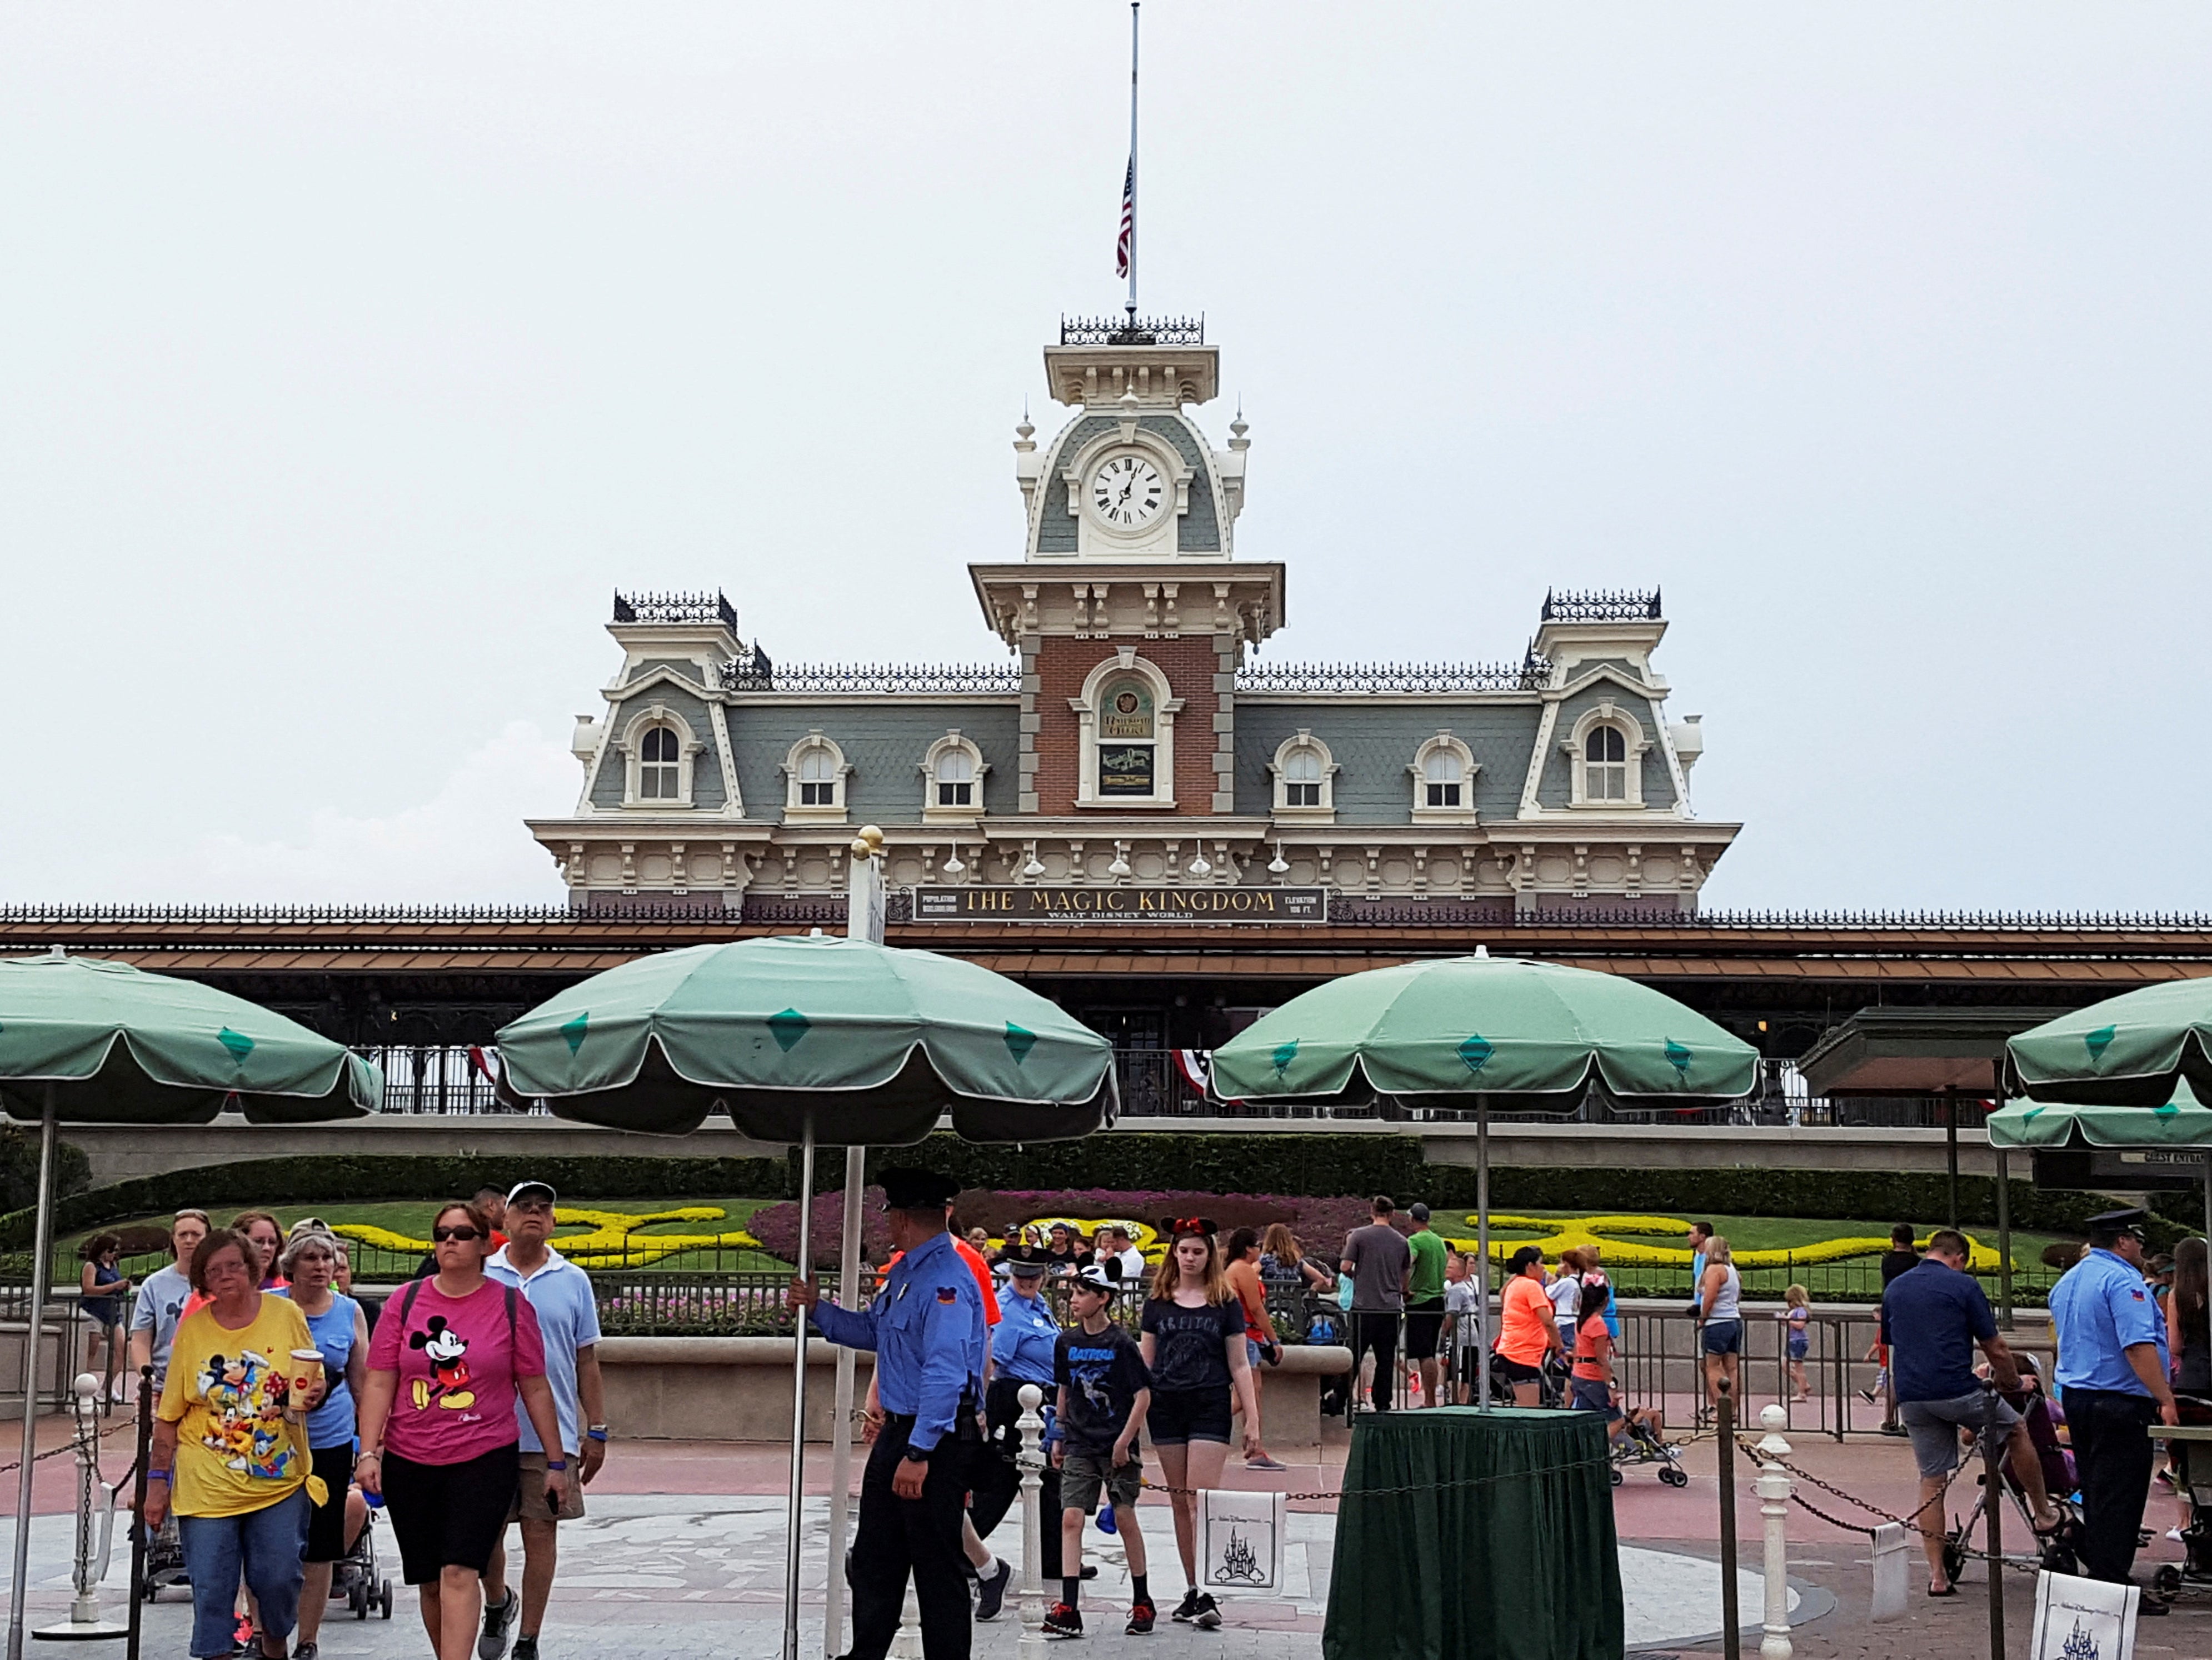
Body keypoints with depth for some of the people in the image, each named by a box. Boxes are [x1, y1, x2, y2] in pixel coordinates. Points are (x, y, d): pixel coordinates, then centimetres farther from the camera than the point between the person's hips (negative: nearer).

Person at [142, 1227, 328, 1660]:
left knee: (279, 1578, 1)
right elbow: (168, 1416, 5)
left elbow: (313, 1382, 10)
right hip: (207, 1489, 0)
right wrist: (157, 1481, 3)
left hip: (279, 1481, 0)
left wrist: (313, 1394, -13)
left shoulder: (286, 1316, 0)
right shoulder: (191, 1329, 0)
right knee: (211, 1591, 0)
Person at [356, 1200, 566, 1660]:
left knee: (460, 1572, -14)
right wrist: (368, 1453, -7)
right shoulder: (406, 1300, 3)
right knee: (430, 1581, 10)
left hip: (485, 1461, -3)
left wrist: (556, 1462, 5)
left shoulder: (511, 1306, 0)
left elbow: (535, 1388, 4)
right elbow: (379, 1383, 2)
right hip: (409, 1462, 3)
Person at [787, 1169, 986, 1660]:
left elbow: (944, 1375, -26)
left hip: (936, 1441, -10)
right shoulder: (904, 1272, 12)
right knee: (874, 1558, 17)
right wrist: (817, 1309, 16)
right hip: (898, 1432, 10)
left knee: (937, 1568, 0)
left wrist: (919, 1454, -27)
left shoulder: (946, 1280, -21)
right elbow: (871, 1330, 27)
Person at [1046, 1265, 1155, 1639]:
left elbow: (1143, 1397, -10)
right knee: (1071, 1518, -7)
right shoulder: (1066, 1343, 6)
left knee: (1124, 1518, 2)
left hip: (1117, 1447, -4)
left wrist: (1124, 1441, -14)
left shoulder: (1121, 1343, -10)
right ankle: (1069, 1611, -9)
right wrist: (1059, 1437, 17)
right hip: (1079, 1446, 4)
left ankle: (1142, 1602, 18)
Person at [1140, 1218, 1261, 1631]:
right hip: (1166, 1407, 3)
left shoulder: (1225, 1303, 3)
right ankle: (1191, 1590, 15)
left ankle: (1207, 1596, -14)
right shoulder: (1158, 1303, 9)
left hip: (1210, 1408, -3)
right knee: (1179, 1502, 7)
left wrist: (1252, 1420, 0)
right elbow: (1144, 1363, 11)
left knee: (1200, 1500, -11)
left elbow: (1239, 1366, 4)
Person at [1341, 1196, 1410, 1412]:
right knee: (1386, 1359, 7)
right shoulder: (1401, 1241, 7)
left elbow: (1346, 1267, -5)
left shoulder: (1359, 1236, -3)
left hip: (1364, 1306, -3)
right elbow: (1405, 1275, 15)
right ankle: (1383, 1404, 8)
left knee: (1353, 1357, 2)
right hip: (1391, 1307, 3)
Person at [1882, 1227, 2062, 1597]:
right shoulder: (1962, 1285, -2)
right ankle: (2044, 1513, 33)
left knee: (1931, 1481, 11)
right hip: (1956, 1391, -5)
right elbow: (1996, 1351, 0)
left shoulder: (1894, 1289, 14)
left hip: (1911, 1397, 5)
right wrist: (2015, 1384, 17)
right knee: (2017, 1431, 22)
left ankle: (1937, 1574, 9)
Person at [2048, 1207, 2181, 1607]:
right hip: (2119, 1403, -9)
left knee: (2094, 1491, 16)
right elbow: (2138, 1346, -24)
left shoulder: (2067, 1281, 16)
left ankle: (2094, 1570, 22)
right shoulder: (2122, 1280, -15)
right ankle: (2112, 1586, -4)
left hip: (2074, 1394, 9)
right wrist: (2165, 1399, -22)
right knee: (2120, 1496, -5)